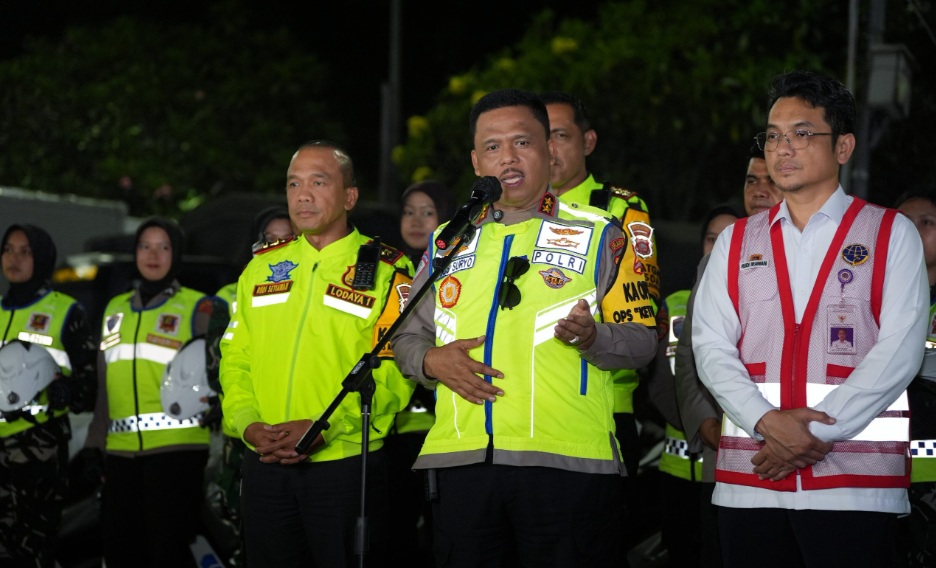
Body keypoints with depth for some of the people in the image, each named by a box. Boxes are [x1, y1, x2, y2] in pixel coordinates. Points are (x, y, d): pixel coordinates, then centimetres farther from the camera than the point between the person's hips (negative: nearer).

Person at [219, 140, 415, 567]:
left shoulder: (385, 271, -1)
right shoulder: (262, 268, 14)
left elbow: (392, 373, -10)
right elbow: (235, 357, 12)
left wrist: (324, 428, -20)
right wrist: (247, 423, -6)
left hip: (347, 464, -4)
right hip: (265, 466, 4)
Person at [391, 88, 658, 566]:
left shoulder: (598, 235, 7)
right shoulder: (448, 242, 18)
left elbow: (642, 341, 3)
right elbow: (407, 335, 22)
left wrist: (592, 337, -18)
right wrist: (431, 360, -1)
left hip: (567, 460, -3)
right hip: (462, 459, 4)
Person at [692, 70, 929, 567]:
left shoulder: (892, 235, 6)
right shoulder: (735, 242, 15)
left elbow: (899, 350, -5)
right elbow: (711, 348, 5)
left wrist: (817, 432, -13)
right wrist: (768, 422, -13)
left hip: (855, 485, -3)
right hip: (747, 482, 3)